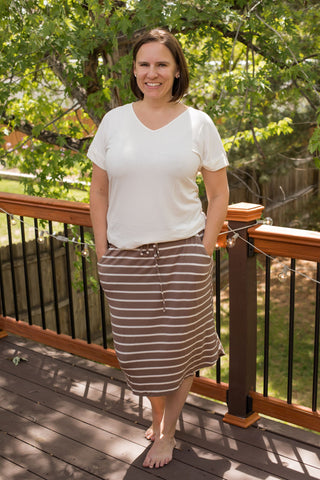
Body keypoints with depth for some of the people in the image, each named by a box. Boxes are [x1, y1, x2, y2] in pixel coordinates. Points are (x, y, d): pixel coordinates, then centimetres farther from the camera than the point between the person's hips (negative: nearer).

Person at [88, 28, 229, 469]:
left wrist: (203, 252, -4)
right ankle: (158, 413, 36)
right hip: (125, 256, 2)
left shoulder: (198, 124, 0)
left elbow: (219, 194, 3)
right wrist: (103, 251, 2)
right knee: (138, 347, 10)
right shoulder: (114, 121, 4)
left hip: (182, 252, -1)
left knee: (179, 345, 7)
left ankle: (167, 433, 28)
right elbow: (98, 191, 8)